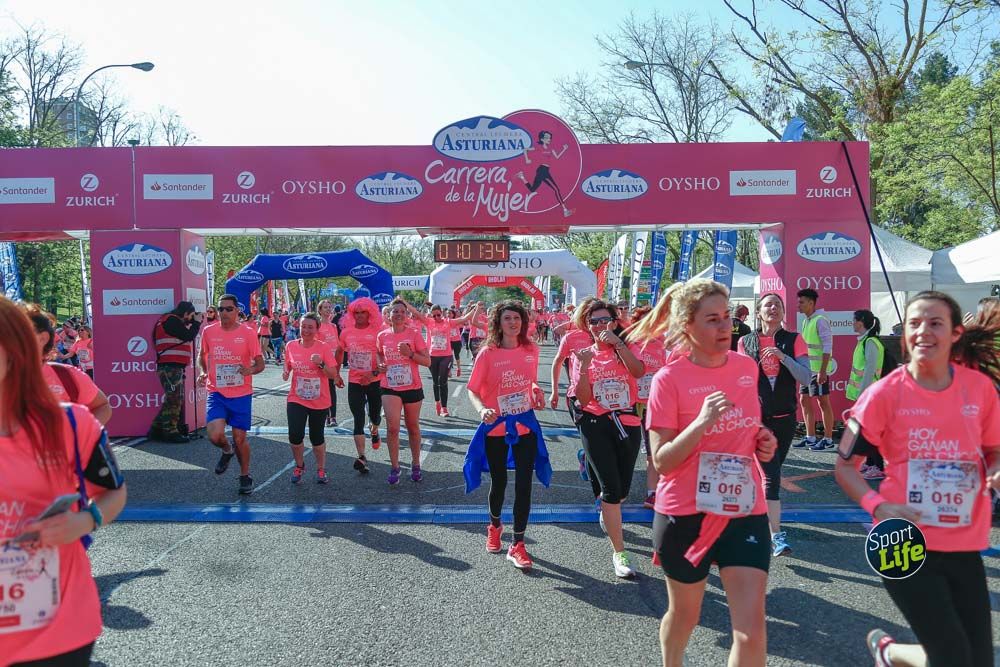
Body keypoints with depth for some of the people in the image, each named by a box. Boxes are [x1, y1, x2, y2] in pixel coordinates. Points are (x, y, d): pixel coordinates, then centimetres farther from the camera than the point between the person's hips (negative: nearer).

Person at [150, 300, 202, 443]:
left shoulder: (171, 320, 21)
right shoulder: (172, 320, -12)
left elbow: (183, 337, 20)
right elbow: (188, 337, -14)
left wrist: (192, 324, 10)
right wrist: (197, 322, -3)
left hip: (173, 367, 11)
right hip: (170, 367, -11)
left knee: (173, 400, 14)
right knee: (174, 400, -6)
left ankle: (156, 430, 18)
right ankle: (170, 432, -1)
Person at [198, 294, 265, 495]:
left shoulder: (248, 333, -7)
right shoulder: (208, 332, 0)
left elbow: (260, 364, -2)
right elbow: (202, 356, 18)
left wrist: (251, 370, -25)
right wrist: (203, 372, -1)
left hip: (241, 394, -1)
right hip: (216, 393, 1)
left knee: (240, 438, 4)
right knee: (215, 436, -15)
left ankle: (245, 476, 28)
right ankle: (227, 450, 22)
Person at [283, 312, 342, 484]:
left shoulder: (324, 348, -8)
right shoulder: (291, 346, -1)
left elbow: (334, 375, -8)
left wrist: (321, 364, -24)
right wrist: (286, 373, -5)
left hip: (320, 402, -1)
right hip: (296, 399, 1)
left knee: (317, 438, 9)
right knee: (295, 436, -11)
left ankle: (321, 470, 31)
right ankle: (299, 466, 17)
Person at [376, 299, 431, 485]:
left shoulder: (414, 333, -6)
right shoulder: (382, 336, 1)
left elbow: (427, 361, -7)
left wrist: (410, 353, -21)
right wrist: (380, 365, 1)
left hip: (412, 387, -1)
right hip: (390, 388, 1)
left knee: (413, 427, 13)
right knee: (392, 427, -12)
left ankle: (415, 465, 29)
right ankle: (394, 467, 2)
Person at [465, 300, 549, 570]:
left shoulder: (531, 350, -1)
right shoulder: (488, 353, -11)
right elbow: (472, 390, -10)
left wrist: (537, 393, -4)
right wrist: (481, 410, -28)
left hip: (526, 425, 2)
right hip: (496, 428, -2)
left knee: (524, 485, -1)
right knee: (499, 483, 12)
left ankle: (517, 545, 10)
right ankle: (494, 526, 42)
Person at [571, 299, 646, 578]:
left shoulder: (625, 349, 3)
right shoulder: (584, 355, 2)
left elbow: (638, 371, -21)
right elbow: (583, 399, -6)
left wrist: (617, 343, -24)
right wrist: (584, 366, -17)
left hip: (627, 423, 2)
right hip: (596, 425, -1)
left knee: (622, 489, 12)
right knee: (612, 488, -8)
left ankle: (606, 509, 49)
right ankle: (619, 553, 1)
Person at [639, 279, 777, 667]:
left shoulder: (747, 367, 2)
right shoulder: (669, 379, -13)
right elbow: (661, 462, -16)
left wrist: (762, 442, 0)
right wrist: (701, 423, -29)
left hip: (746, 512, 3)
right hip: (685, 515, -3)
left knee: (751, 631, -4)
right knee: (684, 615, 19)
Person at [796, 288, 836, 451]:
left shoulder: (820, 320, -13)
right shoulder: (806, 321, 15)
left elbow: (827, 347, -18)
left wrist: (822, 370, -22)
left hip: (819, 369, -9)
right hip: (807, 369, 9)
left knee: (823, 402, -2)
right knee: (804, 400, 12)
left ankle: (828, 439, 7)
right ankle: (810, 437, 20)